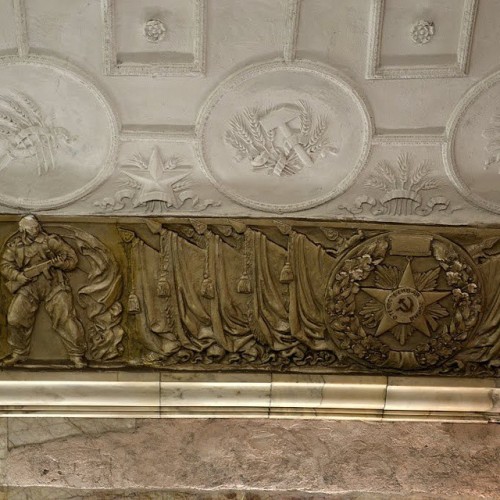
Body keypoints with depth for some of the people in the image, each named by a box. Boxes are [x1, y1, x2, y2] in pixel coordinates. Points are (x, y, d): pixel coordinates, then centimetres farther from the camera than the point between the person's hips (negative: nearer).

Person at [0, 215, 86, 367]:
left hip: (54, 285, -3)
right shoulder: (14, 245, 6)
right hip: (28, 287, 3)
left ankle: (77, 355, 1)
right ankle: (18, 353, 23)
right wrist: (20, 276, -14)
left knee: (65, 319, -10)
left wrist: (56, 262, -20)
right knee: (15, 319, 0)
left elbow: (72, 258, -2)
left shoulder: (51, 240, -3)